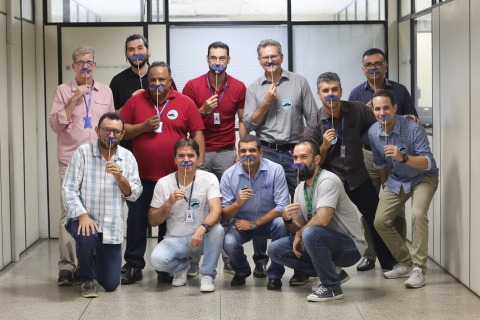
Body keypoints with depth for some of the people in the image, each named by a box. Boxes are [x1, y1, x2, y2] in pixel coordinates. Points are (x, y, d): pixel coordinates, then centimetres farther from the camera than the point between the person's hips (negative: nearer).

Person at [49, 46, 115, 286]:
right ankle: (66, 266, -4)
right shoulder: (63, 91, 3)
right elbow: (55, 124, -6)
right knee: (69, 213, -8)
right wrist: (74, 99, -13)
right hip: (71, 162, -3)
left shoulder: (105, 92, 11)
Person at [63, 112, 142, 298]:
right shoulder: (83, 152, -6)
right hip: (84, 219, -3)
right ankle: (87, 280, -8)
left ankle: (96, 263, 39)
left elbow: (134, 195, -2)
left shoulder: (128, 157, 2)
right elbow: (69, 189, -11)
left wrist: (120, 177, -19)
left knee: (111, 284, 1)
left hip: (112, 227, 3)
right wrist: (83, 215, -25)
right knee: (87, 236, -39)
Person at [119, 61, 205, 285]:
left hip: (173, 176, -1)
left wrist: (199, 163, -7)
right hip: (142, 176, 1)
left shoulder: (185, 103, 1)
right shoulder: (136, 101, 4)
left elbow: (197, 134, 1)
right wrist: (143, 127, -12)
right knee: (136, 221, 4)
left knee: (169, 223, 8)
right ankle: (134, 267, 13)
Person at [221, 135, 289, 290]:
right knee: (229, 243, -29)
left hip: (268, 221, 0)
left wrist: (254, 224, -19)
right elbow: (225, 215, -9)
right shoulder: (229, 175, -11)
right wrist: (238, 203, -31)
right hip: (241, 222, 1)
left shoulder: (275, 170, -16)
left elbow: (282, 207, -18)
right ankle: (241, 271, 10)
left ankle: (275, 274, -10)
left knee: (281, 223, -33)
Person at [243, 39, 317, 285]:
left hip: (295, 152, -1)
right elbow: (249, 124, 3)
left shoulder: (299, 83, 6)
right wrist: (266, 102, -8)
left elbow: (313, 119, 6)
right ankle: (264, 260, 13)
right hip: (266, 152, 1)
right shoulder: (254, 89, 9)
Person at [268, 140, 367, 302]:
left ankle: (332, 287, -15)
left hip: (350, 246, -8)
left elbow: (322, 220, -31)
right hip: (326, 245, 9)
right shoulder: (300, 189, 8)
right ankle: (333, 272, 6)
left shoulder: (328, 180, -18)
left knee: (311, 233, -35)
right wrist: (288, 220, -14)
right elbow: (299, 229, 9)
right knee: (275, 250, 0)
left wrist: (300, 233, -13)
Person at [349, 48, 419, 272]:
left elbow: (413, 120, 10)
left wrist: (410, 119, -13)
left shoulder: (400, 90, 6)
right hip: (367, 155, 1)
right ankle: (369, 255, 14)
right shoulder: (357, 93, 7)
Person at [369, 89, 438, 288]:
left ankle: (418, 269, -22)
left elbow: (428, 162, -33)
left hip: (423, 178, -6)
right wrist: (385, 185, 16)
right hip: (396, 180, 6)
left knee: (418, 214, -30)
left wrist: (403, 157, -48)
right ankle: (405, 263, 13)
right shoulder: (373, 132, -11)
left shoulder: (413, 129, -28)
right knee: (380, 221, -3)